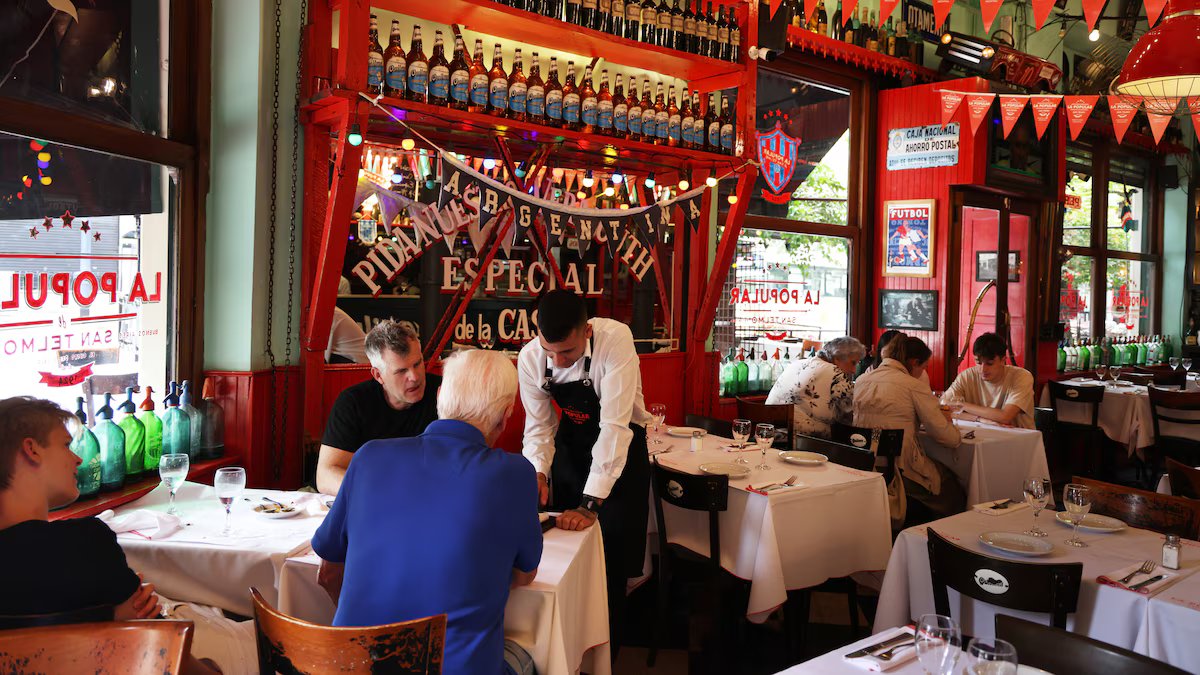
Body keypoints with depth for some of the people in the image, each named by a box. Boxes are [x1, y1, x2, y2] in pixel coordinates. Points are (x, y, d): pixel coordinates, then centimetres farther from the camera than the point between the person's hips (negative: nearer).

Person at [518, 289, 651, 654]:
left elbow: (615, 426, -36)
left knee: (610, 559, -4)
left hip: (619, 450, -4)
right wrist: (537, 472, -28)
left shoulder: (615, 339, -33)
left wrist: (591, 503, -39)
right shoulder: (530, 358, -18)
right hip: (571, 445, 4)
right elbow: (539, 425, -8)